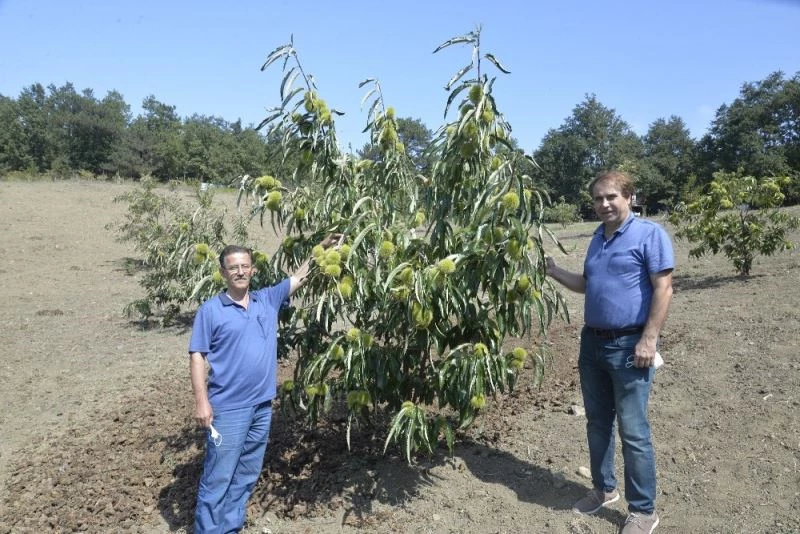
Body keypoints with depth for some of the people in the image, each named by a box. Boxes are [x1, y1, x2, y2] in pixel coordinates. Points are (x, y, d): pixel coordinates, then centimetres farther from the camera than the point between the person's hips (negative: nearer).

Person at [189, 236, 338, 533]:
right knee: (218, 477, 3)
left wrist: (321, 249, 4)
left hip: (262, 406, 5)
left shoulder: (268, 300, 5)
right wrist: (201, 401, -14)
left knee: (246, 476, 17)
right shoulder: (211, 310, -6)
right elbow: (197, 356, -7)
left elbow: (299, 277, 11)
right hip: (227, 408, -5)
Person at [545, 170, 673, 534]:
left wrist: (649, 340, -19)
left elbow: (663, 290, -14)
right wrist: (554, 271, 10)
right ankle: (604, 489, 34)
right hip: (592, 343, 7)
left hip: (629, 346, -7)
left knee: (633, 432, 1)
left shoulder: (649, 234, -9)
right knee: (597, 423, 16)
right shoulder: (597, 238, 13)